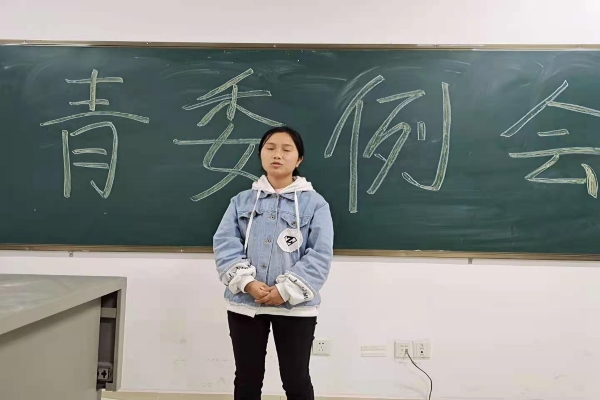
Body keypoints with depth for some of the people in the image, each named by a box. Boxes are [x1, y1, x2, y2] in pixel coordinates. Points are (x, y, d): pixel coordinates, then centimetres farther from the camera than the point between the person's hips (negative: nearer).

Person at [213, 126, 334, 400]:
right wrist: (248, 282, -17)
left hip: (295, 306, -2)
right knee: (247, 378, 16)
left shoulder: (315, 203, -2)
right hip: (245, 303, 3)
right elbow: (224, 243, -3)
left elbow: (320, 254, -10)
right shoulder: (242, 201, 7)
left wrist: (286, 290, -17)